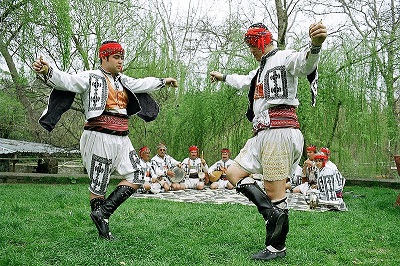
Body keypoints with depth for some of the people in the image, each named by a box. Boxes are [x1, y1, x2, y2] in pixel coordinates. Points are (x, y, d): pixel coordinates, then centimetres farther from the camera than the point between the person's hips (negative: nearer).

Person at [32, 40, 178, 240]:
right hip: (100, 137, -8)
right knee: (99, 184, -2)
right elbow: (67, 80, -20)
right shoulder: (91, 77, -4)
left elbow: (142, 84, 35)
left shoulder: (122, 80, 19)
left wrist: (164, 81, 46)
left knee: (136, 177, 4)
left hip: (121, 139, 8)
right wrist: (46, 71, -39)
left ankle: (102, 212, 5)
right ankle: (102, 227, 13)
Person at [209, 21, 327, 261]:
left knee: (274, 191, -9)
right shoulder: (262, 68, 29)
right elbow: (243, 81, 50)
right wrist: (223, 77, 64)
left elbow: (305, 62, -26)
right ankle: (273, 214, -4)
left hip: (279, 130, -10)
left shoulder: (284, 58, -2)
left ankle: (277, 247, 4)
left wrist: (315, 44, -49)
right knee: (234, 173, 6)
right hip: (262, 133, 10)